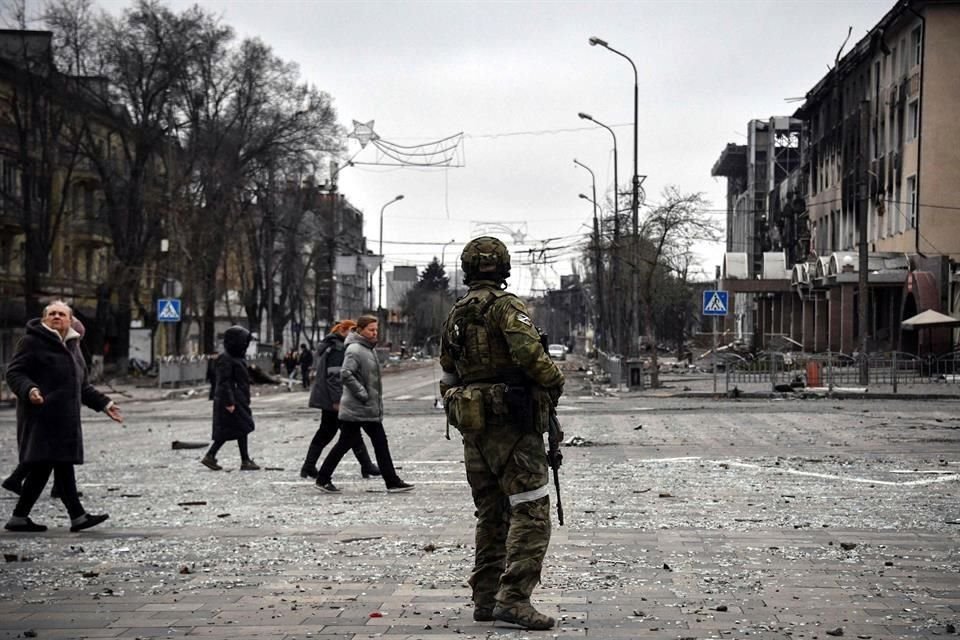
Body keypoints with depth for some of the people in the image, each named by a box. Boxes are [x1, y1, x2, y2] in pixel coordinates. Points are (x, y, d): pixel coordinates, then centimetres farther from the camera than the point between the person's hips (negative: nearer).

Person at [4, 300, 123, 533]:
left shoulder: (72, 345, 23)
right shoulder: (33, 342, -3)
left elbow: (82, 385, 30)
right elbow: (14, 373, -10)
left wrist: (103, 403, 25)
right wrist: (28, 390, -28)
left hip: (65, 418, 8)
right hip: (42, 417, -8)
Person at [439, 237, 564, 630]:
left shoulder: (454, 316, 15)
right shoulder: (505, 306, -9)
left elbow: (448, 377, 19)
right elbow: (529, 353, -24)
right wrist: (554, 383, -7)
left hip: (473, 428, 8)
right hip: (512, 424, -8)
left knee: (492, 516, 15)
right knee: (530, 514, -8)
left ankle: (485, 600, 17)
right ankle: (513, 599, -17)